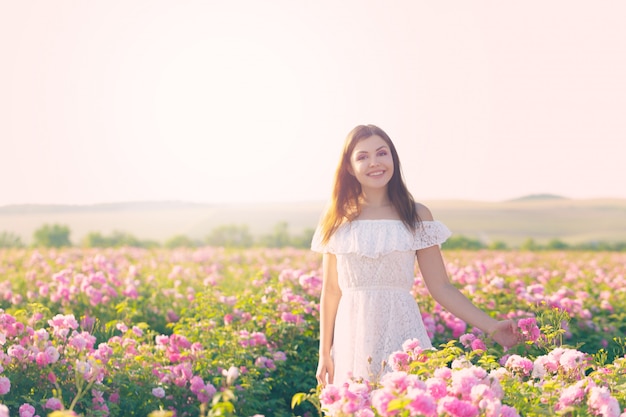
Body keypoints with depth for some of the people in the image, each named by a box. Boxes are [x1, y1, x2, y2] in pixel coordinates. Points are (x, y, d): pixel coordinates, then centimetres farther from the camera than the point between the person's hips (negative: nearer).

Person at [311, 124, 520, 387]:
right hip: (352, 338, 1)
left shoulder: (417, 216, 1)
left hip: (402, 332, -1)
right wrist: (324, 354, 7)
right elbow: (331, 291, 8)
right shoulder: (338, 220, 4)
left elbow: (441, 288, 1)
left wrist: (490, 326, -9)